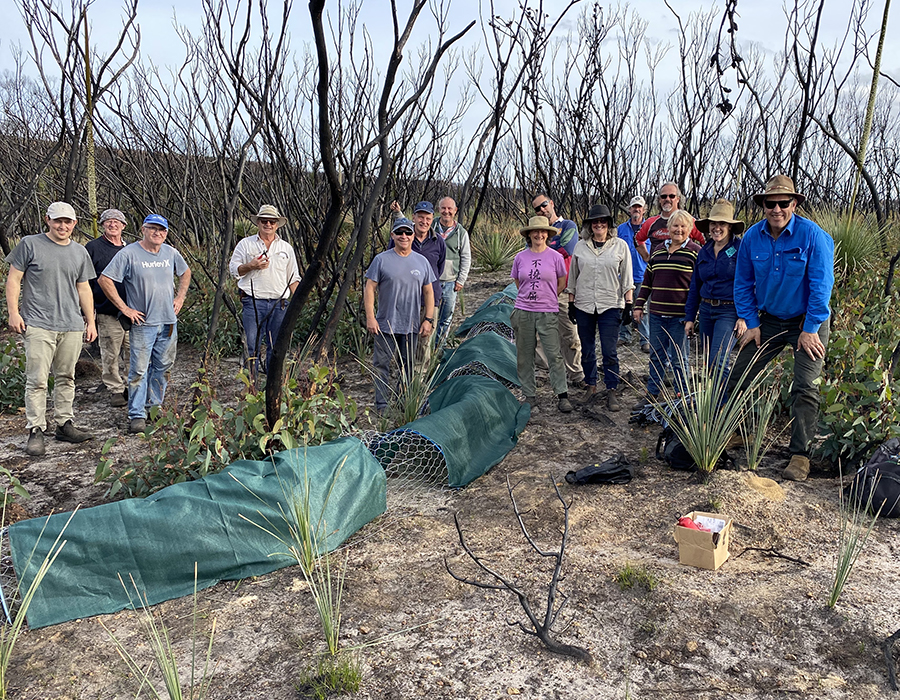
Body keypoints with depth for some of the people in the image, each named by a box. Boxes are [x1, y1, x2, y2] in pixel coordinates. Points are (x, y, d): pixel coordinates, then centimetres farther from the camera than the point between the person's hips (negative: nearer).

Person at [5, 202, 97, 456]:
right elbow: (13, 279, 2)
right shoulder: (30, 244, 2)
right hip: (38, 325, -4)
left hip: (72, 326, 4)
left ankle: (65, 425, 19)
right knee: (37, 380, -6)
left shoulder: (80, 252, 14)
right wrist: (13, 312, -5)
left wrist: (90, 321, 16)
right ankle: (35, 431, 1)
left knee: (66, 378, 10)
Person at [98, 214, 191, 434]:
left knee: (163, 367, 13)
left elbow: (185, 272, 27)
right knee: (139, 370, -5)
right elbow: (105, 280, -9)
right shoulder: (129, 254, -8)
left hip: (169, 321, 5)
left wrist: (180, 297, 14)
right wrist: (124, 308, -11)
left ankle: (155, 407, 27)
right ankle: (137, 415, 2)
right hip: (143, 322, -5)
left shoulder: (171, 253, 8)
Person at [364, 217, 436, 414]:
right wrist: (370, 317, -10)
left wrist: (428, 319, 5)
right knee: (381, 364, -1)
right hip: (385, 324, -3)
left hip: (411, 326, 3)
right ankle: (381, 405, 8)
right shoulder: (381, 260, -2)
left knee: (408, 365, 11)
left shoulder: (422, 261, 7)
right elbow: (370, 289, -3)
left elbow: (428, 292, 11)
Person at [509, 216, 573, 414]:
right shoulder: (520, 258, 5)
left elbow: (561, 284, 9)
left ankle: (562, 396, 5)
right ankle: (529, 396, 17)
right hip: (523, 311, 3)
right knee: (525, 356, 6)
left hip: (548, 313, -2)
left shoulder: (555, 257, -1)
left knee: (554, 355, -5)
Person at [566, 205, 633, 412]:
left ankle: (611, 391, 6)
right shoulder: (580, 247, 5)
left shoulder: (620, 246, 1)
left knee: (610, 352, -5)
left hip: (610, 306, -2)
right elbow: (573, 277, 11)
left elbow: (626, 278, 4)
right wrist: (571, 303, 8)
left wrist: (629, 303, 0)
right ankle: (591, 386, 25)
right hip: (584, 306, 2)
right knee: (587, 350, 10)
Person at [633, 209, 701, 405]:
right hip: (656, 313, 5)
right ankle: (652, 395, 24)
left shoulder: (695, 252, -3)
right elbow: (647, 280, 18)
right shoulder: (659, 250, 13)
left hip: (680, 315, -5)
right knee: (656, 356, 12)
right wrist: (639, 305, 13)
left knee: (678, 358, 4)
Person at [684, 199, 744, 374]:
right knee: (709, 363, 11)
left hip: (729, 311, -6)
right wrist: (689, 317, 13)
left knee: (717, 363, -16)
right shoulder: (704, 251, 12)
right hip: (706, 310, 6)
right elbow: (695, 286, 16)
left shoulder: (740, 248, -6)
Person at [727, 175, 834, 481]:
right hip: (769, 320, 4)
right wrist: (751, 324, 1)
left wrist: (810, 329, -16)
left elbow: (821, 285, -16)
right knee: (737, 377, 3)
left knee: (805, 388, -7)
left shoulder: (812, 235, -17)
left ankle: (800, 454, 2)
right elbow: (743, 283, 5)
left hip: (808, 322, -4)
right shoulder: (752, 237, -4)